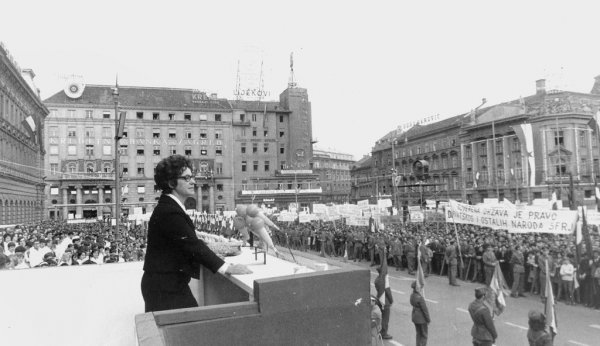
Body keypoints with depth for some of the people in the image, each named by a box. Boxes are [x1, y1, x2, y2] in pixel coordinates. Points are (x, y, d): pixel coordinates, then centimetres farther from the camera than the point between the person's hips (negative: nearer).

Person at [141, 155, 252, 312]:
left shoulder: (169, 207, 10)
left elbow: (189, 242, 14)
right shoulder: (169, 212, -21)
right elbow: (192, 245, -25)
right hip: (165, 289, -9)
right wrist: (227, 268, -25)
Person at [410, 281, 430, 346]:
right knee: (424, 335, 9)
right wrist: (428, 320, -9)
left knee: (418, 333, 21)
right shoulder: (420, 298, -28)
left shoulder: (412, 296, -3)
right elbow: (425, 309, -20)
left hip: (415, 317, 7)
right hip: (422, 318, -7)